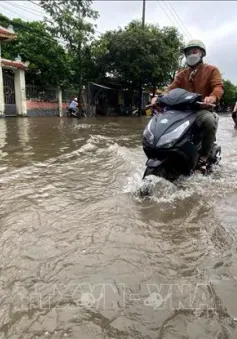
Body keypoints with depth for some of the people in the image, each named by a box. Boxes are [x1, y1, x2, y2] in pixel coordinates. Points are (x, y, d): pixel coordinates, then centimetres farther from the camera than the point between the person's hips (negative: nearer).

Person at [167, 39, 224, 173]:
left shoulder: (211, 70, 9)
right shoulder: (182, 74, 22)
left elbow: (219, 86, -8)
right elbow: (171, 89, 7)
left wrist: (213, 97, -34)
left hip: (202, 110, -5)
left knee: (209, 121, -39)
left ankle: (203, 158, -30)